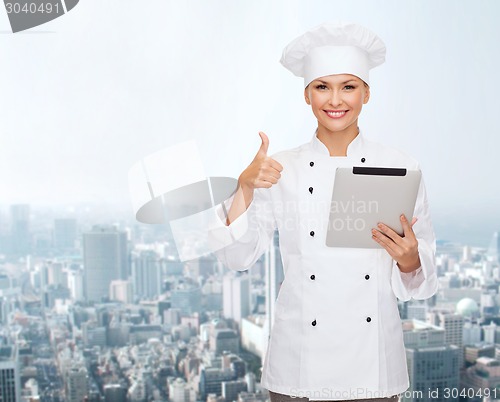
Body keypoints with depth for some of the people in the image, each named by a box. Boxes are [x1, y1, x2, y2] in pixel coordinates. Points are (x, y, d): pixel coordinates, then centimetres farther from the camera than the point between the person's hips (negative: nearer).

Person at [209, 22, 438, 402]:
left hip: (373, 360, 1)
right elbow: (238, 256, -5)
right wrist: (245, 186, -18)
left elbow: (422, 276, 3)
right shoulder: (281, 170, -2)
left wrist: (407, 258, -19)